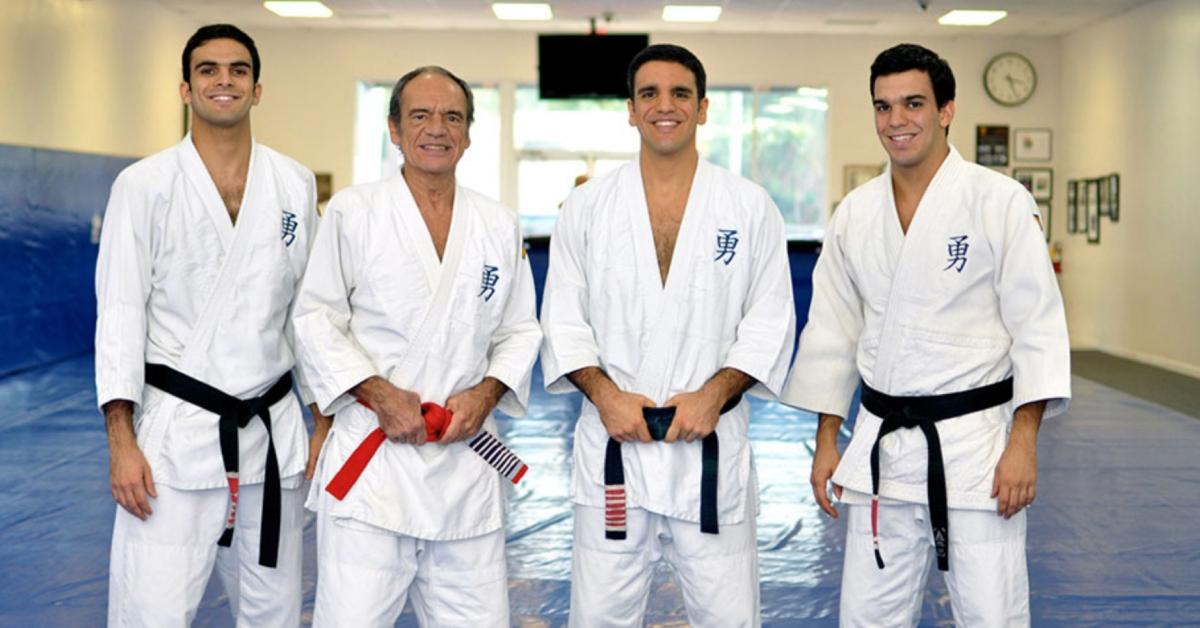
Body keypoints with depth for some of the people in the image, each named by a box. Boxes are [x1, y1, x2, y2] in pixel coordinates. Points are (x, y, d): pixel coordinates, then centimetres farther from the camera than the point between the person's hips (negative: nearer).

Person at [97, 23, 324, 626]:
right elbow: (120, 313, -5)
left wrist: (323, 423, 9)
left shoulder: (296, 185, 6)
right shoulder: (144, 185, -3)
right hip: (175, 430, -3)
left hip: (274, 432, 3)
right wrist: (121, 442, -11)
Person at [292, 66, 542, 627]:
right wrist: (378, 392, -12)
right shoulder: (353, 212, 0)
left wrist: (486, 393, -4)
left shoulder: (500, 225, 10)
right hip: (371, 452, -3)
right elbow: (316, 319, 0)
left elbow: (520, 331, 14)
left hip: (465, 453, 4)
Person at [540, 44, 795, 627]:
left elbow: (769, 322, 1)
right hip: (613, 440, 1)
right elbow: (564, 320, 4)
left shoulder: (750, 207, 2)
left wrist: (714, 394, -12)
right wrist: (605, 394, -10)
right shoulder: (587, 206, 3)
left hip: (712, 442, 0)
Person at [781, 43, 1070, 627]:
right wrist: (826, 441, 10)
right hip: (881, 444, 4)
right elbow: (832, 332, 11)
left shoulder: (1000, 201, -7)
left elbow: (1037, 325, -9)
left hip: (975, 441, -4)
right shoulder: (855, 213, 6)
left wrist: (1023, 443, -14)